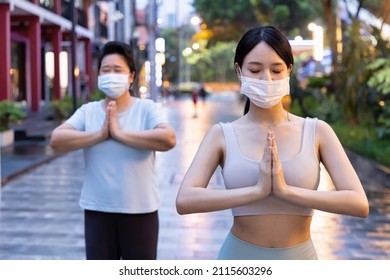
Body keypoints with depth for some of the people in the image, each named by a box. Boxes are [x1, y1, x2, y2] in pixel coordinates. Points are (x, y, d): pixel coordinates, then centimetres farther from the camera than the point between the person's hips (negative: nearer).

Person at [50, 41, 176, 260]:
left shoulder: (147, 108, -5)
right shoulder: (87, 111, 3)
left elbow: (168, 139, -24)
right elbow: (56, 140, -10)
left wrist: (120, 133, -21)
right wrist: (100, 134, -19)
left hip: (140, 210, -2)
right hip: (97, 210, 2)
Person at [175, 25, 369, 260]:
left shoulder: (317, 131, -5)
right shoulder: (222, 135, -5)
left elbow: (359, 204, -13)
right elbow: (185, 201, -18)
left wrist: (287, 190, -22)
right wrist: (258, 190, -25)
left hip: (298, 257, 1)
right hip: (239, 257, 0)